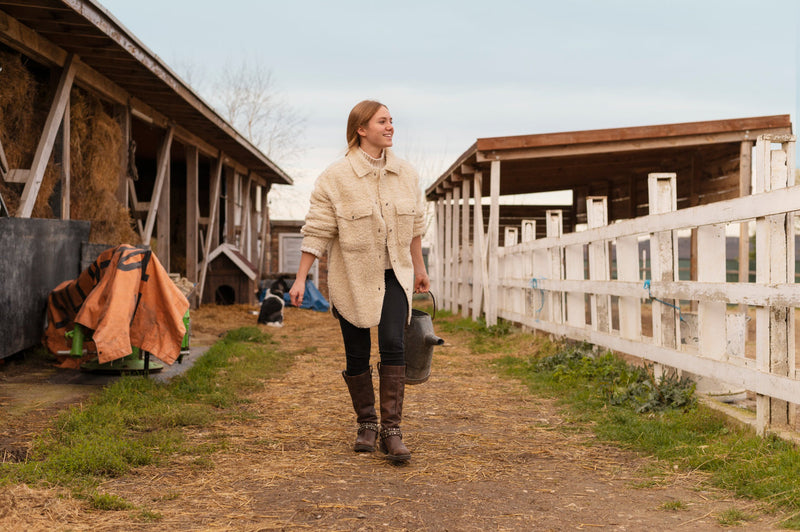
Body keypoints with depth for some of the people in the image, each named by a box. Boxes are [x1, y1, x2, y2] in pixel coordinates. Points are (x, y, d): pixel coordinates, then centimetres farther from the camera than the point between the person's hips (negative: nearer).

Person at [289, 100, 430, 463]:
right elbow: (316, 232, -9)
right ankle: (366, 425, 24)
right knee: (357, 354, 5)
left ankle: (391, 430, -13)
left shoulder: (406, 174, 4)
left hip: (393, 275, 2)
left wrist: (419, 269, 21)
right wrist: (300, 279, -11)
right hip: (351, 279, -2)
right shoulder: (335, 178, -9)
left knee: (392, 344, -15)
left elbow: (414, 225, 15)